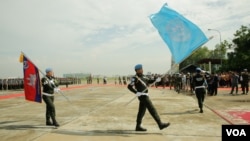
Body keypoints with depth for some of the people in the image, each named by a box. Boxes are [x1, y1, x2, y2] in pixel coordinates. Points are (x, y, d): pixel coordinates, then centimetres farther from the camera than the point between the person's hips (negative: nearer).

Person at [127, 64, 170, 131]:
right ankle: (160, 124, -5)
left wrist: (156, 80, 8)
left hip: (145, 95, 9)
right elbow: (129, 86, -20)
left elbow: (149, 81, 24)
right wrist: (136, 92, -26)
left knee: (141, 111, 12)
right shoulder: (135, 78, -12)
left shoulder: (143, 76, 14)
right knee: (152, 110, -8)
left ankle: (138, 126, 20)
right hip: (142, 96, -9)